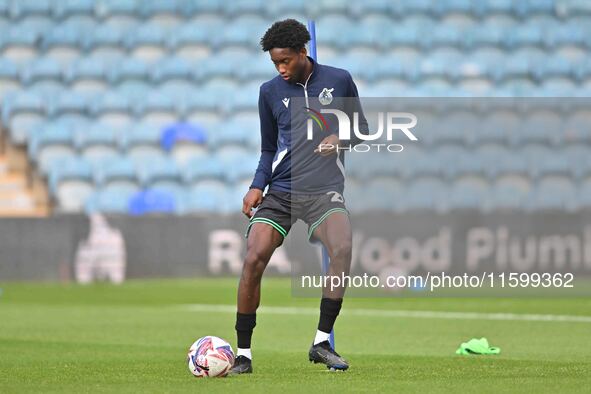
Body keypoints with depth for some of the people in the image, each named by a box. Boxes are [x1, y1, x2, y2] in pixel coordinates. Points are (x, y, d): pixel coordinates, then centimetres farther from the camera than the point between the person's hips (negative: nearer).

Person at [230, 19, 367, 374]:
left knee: (342, 250, -28)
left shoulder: (339, 80, 4)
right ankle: (243, 353, -4)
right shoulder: (271, 91, 8)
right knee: (254, 259, -17)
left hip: (325, 190, -2)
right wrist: (257, 187, 0)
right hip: (281, 191, 2)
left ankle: (322, 342, -16)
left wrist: (341, 137, -7)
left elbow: (361, 127, 15)